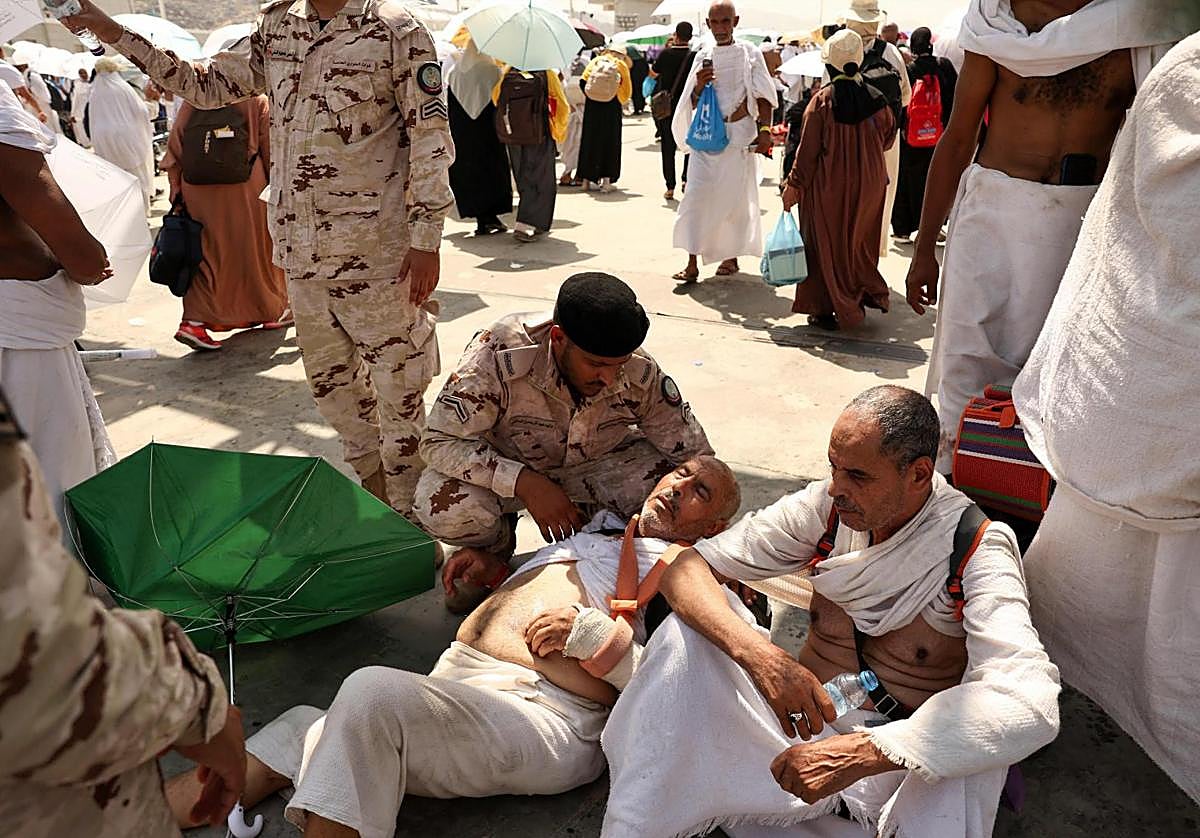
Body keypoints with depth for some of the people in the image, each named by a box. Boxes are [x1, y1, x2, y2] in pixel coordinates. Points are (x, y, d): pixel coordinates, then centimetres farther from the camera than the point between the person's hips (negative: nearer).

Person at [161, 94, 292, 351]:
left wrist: (176, 189, 8)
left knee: (208, 252, 9)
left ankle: (194, 320, -2)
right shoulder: (256, 100, -2)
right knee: (256, 248, 13)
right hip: (243, 186, -3)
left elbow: (174, 142, 5)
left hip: (196, 189, 3)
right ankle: (273, 311, 26)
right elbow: (270, 149, -3)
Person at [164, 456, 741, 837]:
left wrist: (592, 631, -14)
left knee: (372, 692, -30)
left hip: (539, 716, -6)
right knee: (298, 734, -8)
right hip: (453, 683, 7)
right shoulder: (592, 532, 27)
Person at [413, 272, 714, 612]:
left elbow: (696, 457, -15)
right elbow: (439, 441, -28)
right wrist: (525, 483, -40)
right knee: (443, 508, -32)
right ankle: (495, 547, 5)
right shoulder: (501, 353, -34)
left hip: (596, 465, 2)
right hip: (506, 467, -1)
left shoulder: (641, 374, -26)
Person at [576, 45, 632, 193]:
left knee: (589, 140, 10)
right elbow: (627, 90, 5)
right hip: (612, 105, -2)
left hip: (592, 104, 2)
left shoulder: (595, 61, 13)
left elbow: (583, 81, 1)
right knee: (610, 142, 4)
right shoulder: (622, 65, 8)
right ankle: (606, 181, -2)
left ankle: (586, 180, 12)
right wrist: (621, 103, 20)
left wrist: (589, 96, 12)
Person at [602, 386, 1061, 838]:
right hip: (799, 727, 3)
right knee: (691, 628, -20)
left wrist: (864, 753, -40)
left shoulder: (976, 551, -15)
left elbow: (1032, 702, -31)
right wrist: (758, 655, -31)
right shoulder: (826, 507, -6)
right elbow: (686, 567, -10)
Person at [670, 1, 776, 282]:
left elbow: (763, 97, 0)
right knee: (697, 194, -8)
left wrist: (764, 130, -12)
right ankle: (692, 263, -7)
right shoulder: (703, 56, 11)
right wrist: (698, 87, -8)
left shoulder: (750, 53, 4)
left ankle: (731, 256, 20)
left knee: (734, 196, 3)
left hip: (739, 134, -2)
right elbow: (693, 104, 13)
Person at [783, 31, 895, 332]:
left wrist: (794, 185, -7)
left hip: (829, 185, -4)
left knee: (827, 244, 6)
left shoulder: (822, 99, -13)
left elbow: (808, 149, -13)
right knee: (860, 242, 19)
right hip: (868, 183, 4)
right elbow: (888, 137, 12)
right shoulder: (876, 98, -2)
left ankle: (826, 309, 8)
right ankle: (865, 294, 27)